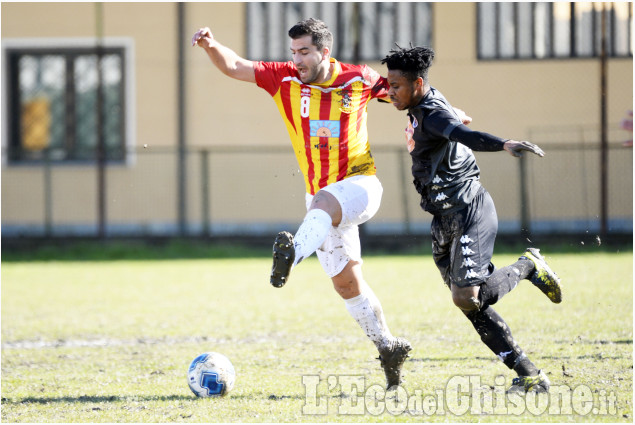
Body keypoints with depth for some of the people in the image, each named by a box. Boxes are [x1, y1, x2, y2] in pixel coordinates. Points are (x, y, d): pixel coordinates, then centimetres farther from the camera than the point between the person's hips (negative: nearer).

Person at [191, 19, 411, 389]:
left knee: (323, 203, -40)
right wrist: (212, 46, -29)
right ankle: (389, 347, 18)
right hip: (322, 196, 5)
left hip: (360, 184, -5)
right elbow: (234, 66, -9)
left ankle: (293, 253, -69)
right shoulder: (286, 80, -2)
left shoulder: (358, 80, -6)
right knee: (346, 281, 6)